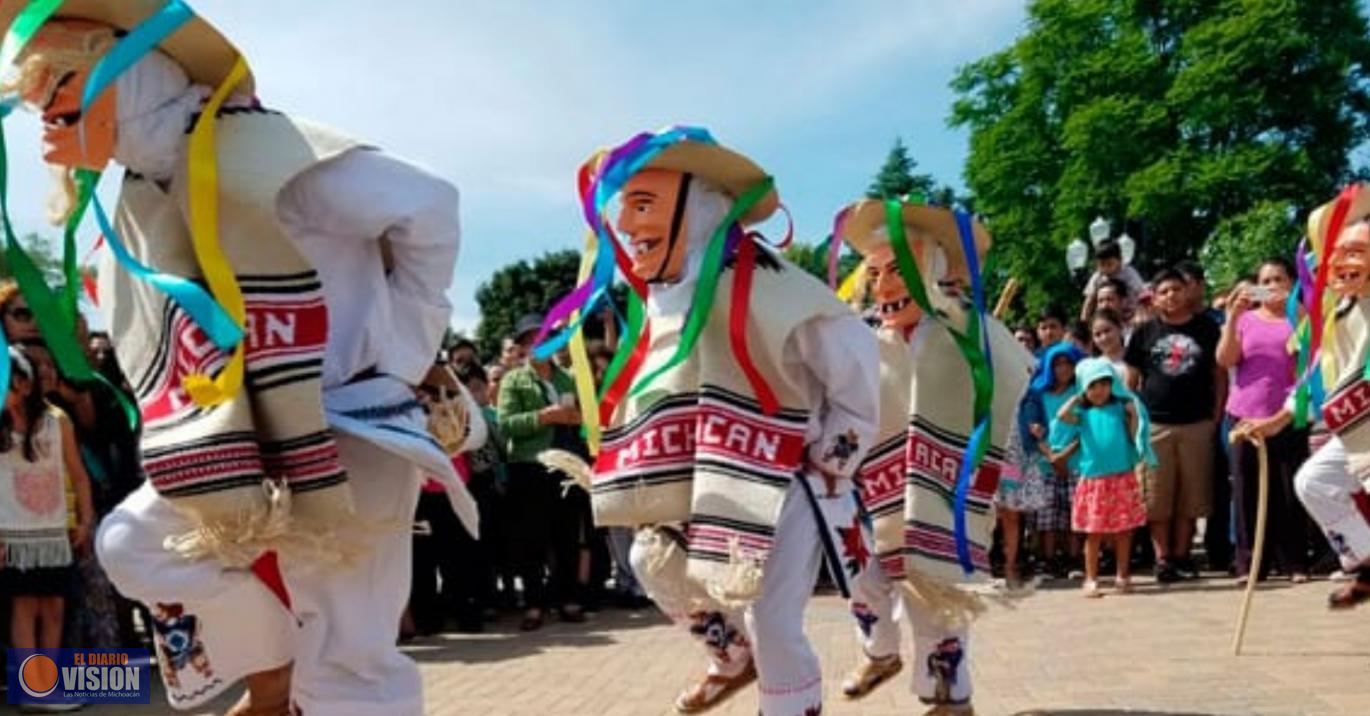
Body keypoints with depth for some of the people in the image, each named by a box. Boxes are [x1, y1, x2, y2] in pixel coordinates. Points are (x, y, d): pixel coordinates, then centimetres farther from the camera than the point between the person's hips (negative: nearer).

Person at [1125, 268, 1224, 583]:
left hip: (1197, 424, 0)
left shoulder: (1206, 329, 7)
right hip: (1155, 425, 0)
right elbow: (1131, 380, 9)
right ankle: (1162, 558, 6)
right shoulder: (1145, 333, 7)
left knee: (1190, 497, 5)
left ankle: (1181, 555, 15)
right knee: (1157, 498, 0)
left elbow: (1220, 375, 9)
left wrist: (1217, 414, 1)